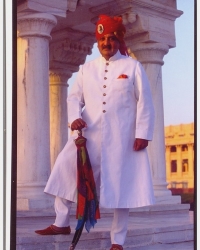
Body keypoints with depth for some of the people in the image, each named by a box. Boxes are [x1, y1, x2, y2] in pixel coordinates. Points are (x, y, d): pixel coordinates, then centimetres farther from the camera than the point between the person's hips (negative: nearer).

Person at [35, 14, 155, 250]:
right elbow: (74, 97, 10)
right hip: (89, 134, 3)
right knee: (66, 172, -1)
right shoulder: (86, 68, 12)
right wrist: (74, 117, -11)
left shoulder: (133, 66, 4)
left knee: (121, 186, 1)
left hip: (121, 137, -3)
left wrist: (143, 133, -8)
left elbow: (144, 102, 0)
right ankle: (61, 223, 17)